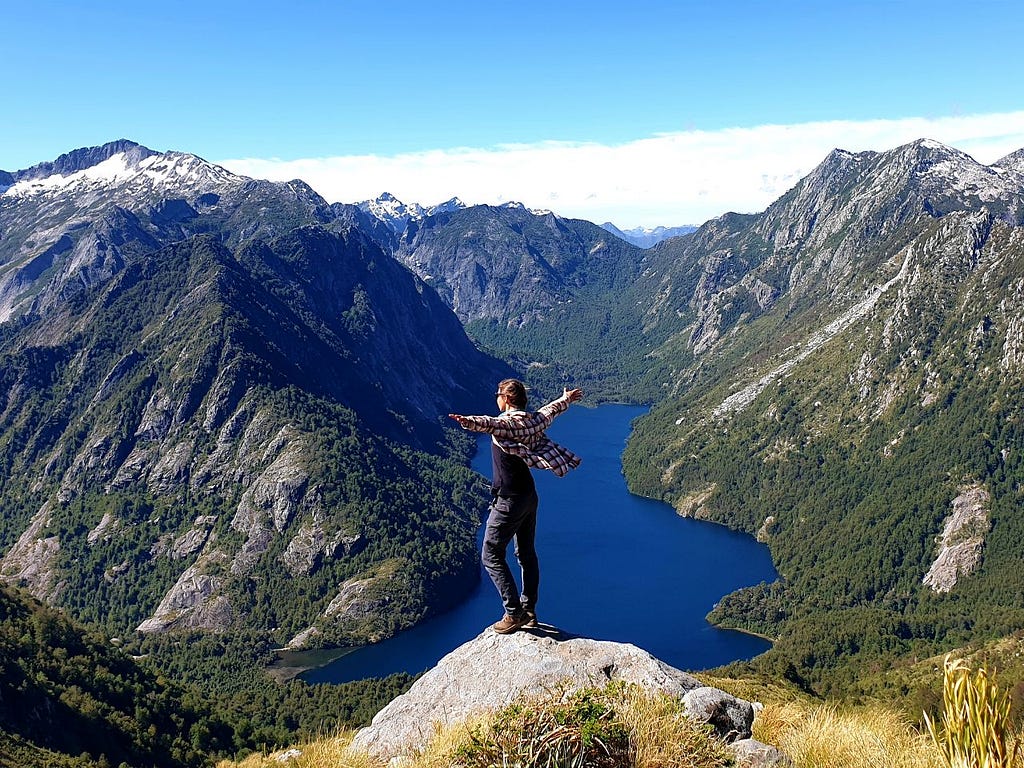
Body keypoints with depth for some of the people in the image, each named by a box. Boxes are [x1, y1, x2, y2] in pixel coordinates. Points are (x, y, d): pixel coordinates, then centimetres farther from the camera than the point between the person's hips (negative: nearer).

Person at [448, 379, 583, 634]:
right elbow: (552, 409, 27)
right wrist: (566, 399, 48)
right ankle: (529, 611, 26)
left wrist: (468, 421, -66)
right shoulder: (534, 420, 4)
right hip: (529, 497, 9)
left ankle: (514, 614, -3)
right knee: (526, 554, 18)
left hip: (509, 500, -9)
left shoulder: (507, 423, -20)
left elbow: (491, 423, -45)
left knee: (492, 556, -1)